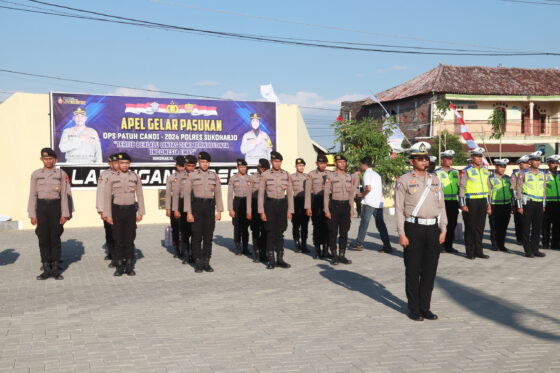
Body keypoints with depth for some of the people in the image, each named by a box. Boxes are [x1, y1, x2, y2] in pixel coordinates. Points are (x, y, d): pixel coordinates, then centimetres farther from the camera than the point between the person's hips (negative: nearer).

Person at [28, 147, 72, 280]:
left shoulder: (61, 174, 2)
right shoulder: (36, 174, 5)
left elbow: (64, 195, 0)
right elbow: (33, 195, 5)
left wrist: (65, 214, -5)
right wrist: (32, 215, 0)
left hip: (55, 207, -1)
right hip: (41, 208, 1)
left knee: (55, 238, 2)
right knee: (43, 239, 3)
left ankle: (55, 269, 9)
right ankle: (47, 270, 9)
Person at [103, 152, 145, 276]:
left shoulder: (135, 177, 4)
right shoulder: (112, 177, 0)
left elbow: (140, 195, 6)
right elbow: (106, 196, 0)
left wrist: (141, 212, 2)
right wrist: (107, 215, -4)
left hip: (131, 210, 1)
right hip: (117, 210, -1)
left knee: (130, 238, 3)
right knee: (118, 239, 2)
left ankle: (129, 266, 11)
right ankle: (119, 266, 11)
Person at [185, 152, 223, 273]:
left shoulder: (214, 176, 8)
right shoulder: (192, 176, 1)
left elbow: (218, 194, 9)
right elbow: (187, 194, 0)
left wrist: (219, 211, 3)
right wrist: (188, 212, -6)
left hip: (210, 207, 2)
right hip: (197, 206, -2)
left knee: (208, 235, 4)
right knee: (197, 236, 0)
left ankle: (206, 262, 12)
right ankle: (198, 263, 7)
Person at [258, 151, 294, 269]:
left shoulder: (286, 175, 4)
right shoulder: (265, 175, -2)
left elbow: (290, 193, 7)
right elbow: (261, 194, 0)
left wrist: (290, 210, 3)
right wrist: (261, 211, -4)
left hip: (282, 204, 2)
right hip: (270, 205, -2)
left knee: (280, 233, 7)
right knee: (271, 233, 0)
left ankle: (280, 259, 14)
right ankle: (271, 260, 7)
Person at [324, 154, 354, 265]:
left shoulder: (349, 177, 9)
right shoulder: (330, 176, -5)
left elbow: (351, 194, 14)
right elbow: (326, 194, -5)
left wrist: (352, 209, 10)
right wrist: (326, 210, -10)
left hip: (346, 205, 4)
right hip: (334, 205, -4)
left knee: (344, 233, 5)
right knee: (333, 233, 1)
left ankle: (342, 255, 13)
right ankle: (334, 256, 9)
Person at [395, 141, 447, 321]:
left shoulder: (435, 180, 13)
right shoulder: (404, 181, -2)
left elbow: (441, 206, 14)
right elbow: (399, 208, -5)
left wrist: (443, 230, 7)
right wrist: (401, 234, -10)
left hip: (433, 229, 4)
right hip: (414, 228, -4)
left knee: (430, 271, 8)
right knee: (413, 271, 2)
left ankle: (425, 308, 19)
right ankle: (414, 309, 13)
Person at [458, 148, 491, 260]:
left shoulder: (485, 171, 13)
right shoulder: (466, 171, -5)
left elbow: (487, 187, 19)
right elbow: (461, 188, -7)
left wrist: (488, 203, 15)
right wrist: (463, 204, -12)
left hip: (482, 201, 6)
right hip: (471, 201, -5)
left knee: (480, 227, 9)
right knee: (470, 227, 0)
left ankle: (478, 251, 16)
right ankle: (470, 252, 7)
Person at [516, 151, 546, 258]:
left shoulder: (542, 174, 12)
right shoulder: (523, 174, -4)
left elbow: (543, 190, 17)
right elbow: (519, 190, -4)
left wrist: (544, 205, 13)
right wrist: (519, 206, -8)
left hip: (539, 204, 5)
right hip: (527, 203, -5)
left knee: (537, 228, 7)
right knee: (526, 228, -1)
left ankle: (535, 249, 15)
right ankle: (528, 251, 6)